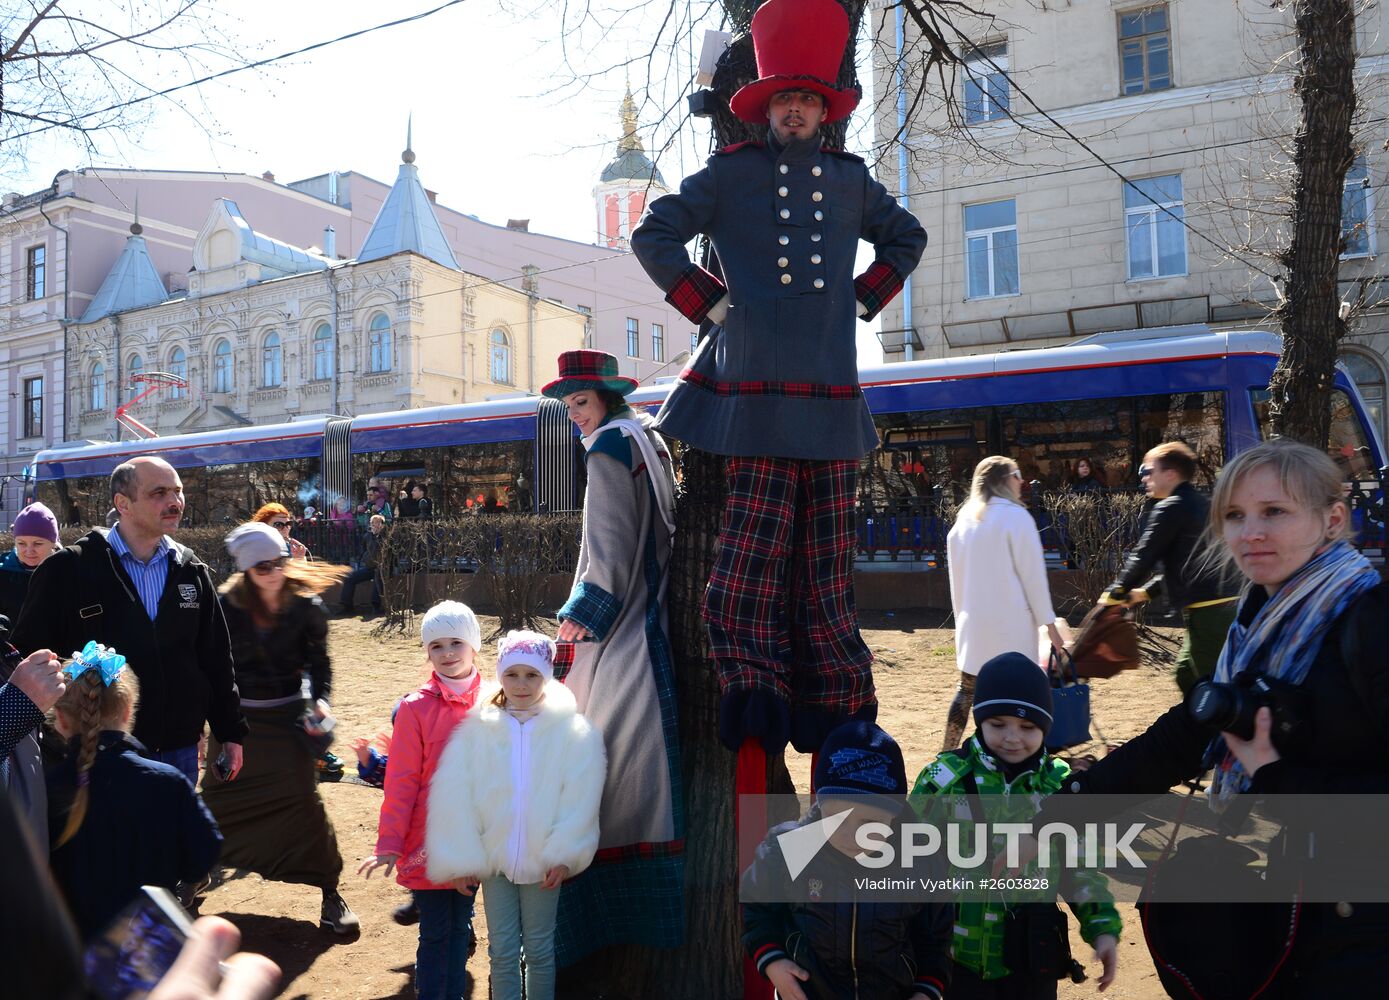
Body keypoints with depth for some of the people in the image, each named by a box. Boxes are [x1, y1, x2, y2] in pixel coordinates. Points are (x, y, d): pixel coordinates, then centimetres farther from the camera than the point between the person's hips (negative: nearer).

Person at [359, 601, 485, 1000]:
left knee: (460, 928, 15)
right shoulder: (416, 708, -9)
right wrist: (389, 844, -8)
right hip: (428, 842, -2)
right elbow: (401, 782, -6)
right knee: (435, 933, 5)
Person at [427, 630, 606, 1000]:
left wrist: (563, 855, -15)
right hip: (493, 858, 1)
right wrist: (460, 860, -9)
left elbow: (579, 800, -10)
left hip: (543, 860, -1)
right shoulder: (477, 730, -6)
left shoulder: (573, 732, -9)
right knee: (502, 952, 13)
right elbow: (455, 799, -6)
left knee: (539, 950, 14)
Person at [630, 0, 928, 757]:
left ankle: (834, 707, 16)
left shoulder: (851, 179, 16)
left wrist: (864, 300, 18)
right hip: (758, 394, -3)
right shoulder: (731, 174, 6)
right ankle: (756, 696, 3)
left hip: (832, 398, 3)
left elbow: (906, 238, 31)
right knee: (755, 554, -6)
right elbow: (653, 235, 8)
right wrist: (708, 303, 1)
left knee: (827, 559, 7)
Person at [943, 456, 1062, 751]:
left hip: (973, 624, 6)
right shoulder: (1015, 516, -9)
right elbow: (1032, 574, -9)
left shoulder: (964, 520, 10)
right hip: (1011, 623, -6)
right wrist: (1048, 621, -5)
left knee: (968, 689, 14)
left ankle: (948, 755, 17)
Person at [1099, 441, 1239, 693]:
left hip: (1208, 611, -10)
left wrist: (1115, 593, 6)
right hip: (1226, 604, 10)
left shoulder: (1170, 508, -8)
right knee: (1186, 673, 20)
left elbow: (1144, 556, -7)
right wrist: (1146, 591, 24)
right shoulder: (1201, 504, 20)